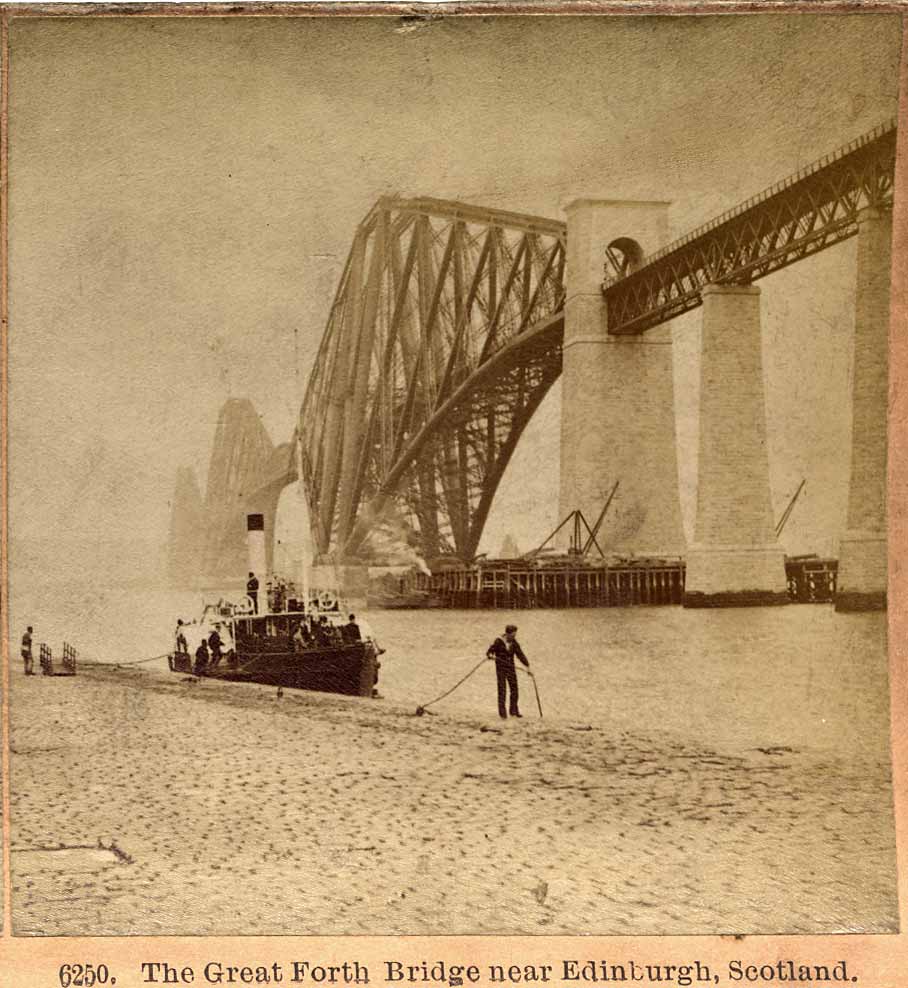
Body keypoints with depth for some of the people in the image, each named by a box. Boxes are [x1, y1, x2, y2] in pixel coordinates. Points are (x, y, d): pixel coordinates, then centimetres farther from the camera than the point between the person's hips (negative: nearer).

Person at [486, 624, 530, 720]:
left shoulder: (514, 643, 2)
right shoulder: (498, 642, -10)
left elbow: (521, 655, 2)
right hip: (501, 669, -4)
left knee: (514, 690, 5)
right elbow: (490, 651, -7)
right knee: (502, 690, -5)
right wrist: (490, 655, -31)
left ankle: (514, 711, 18)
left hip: (511, 668, 4)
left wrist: (527, 666, -5)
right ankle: (502, 712, 2)